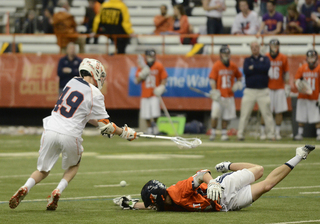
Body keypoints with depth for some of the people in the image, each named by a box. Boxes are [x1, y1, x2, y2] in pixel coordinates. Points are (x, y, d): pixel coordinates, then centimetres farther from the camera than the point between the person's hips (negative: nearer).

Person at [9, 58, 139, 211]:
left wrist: (103, 126, 22)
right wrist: (124, 132, 16)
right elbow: (105, 126, 1)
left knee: (43, 170, 18)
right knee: (74, 164, 27)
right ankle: (58, 191, 4)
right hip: (69, 135, -4)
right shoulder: (95, 94, -3)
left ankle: (25, 188, -10)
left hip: (51, 130, 4)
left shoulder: (72, 82, 14)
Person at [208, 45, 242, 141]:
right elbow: (212, 79, -8)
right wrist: (214, 92, -18)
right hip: (219, 96, -4)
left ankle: (224, 134, 14)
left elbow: (239, 76, 23)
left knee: (226, 117, 4)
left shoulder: (233, 66, 8)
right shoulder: (216, 66, -4)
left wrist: (238, 84, 3)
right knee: (215, 115, -12)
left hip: (229, 96, 4)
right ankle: (212, 133, -2)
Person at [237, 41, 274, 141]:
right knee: (244, 114, -4)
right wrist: (259, 69, -7)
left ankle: (271, 134, 0)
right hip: (250, 91, 0)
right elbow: (246, 71, -8)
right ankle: (240, 134, 0)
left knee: (267, 113, -4)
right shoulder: (247, 60, 12)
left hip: (263, 91, 0)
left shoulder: (265, 59, 11)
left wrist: (253, 68, -7)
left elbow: (266, 67, -11)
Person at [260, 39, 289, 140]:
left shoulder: (283, 58, 4)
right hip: (267, 88, -1)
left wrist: (287, 86, 4)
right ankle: (263, 132, 4)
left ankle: (277, 132, 8)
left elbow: (286, 73, 9)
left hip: (280, 89, 1)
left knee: (279, 111, 1)